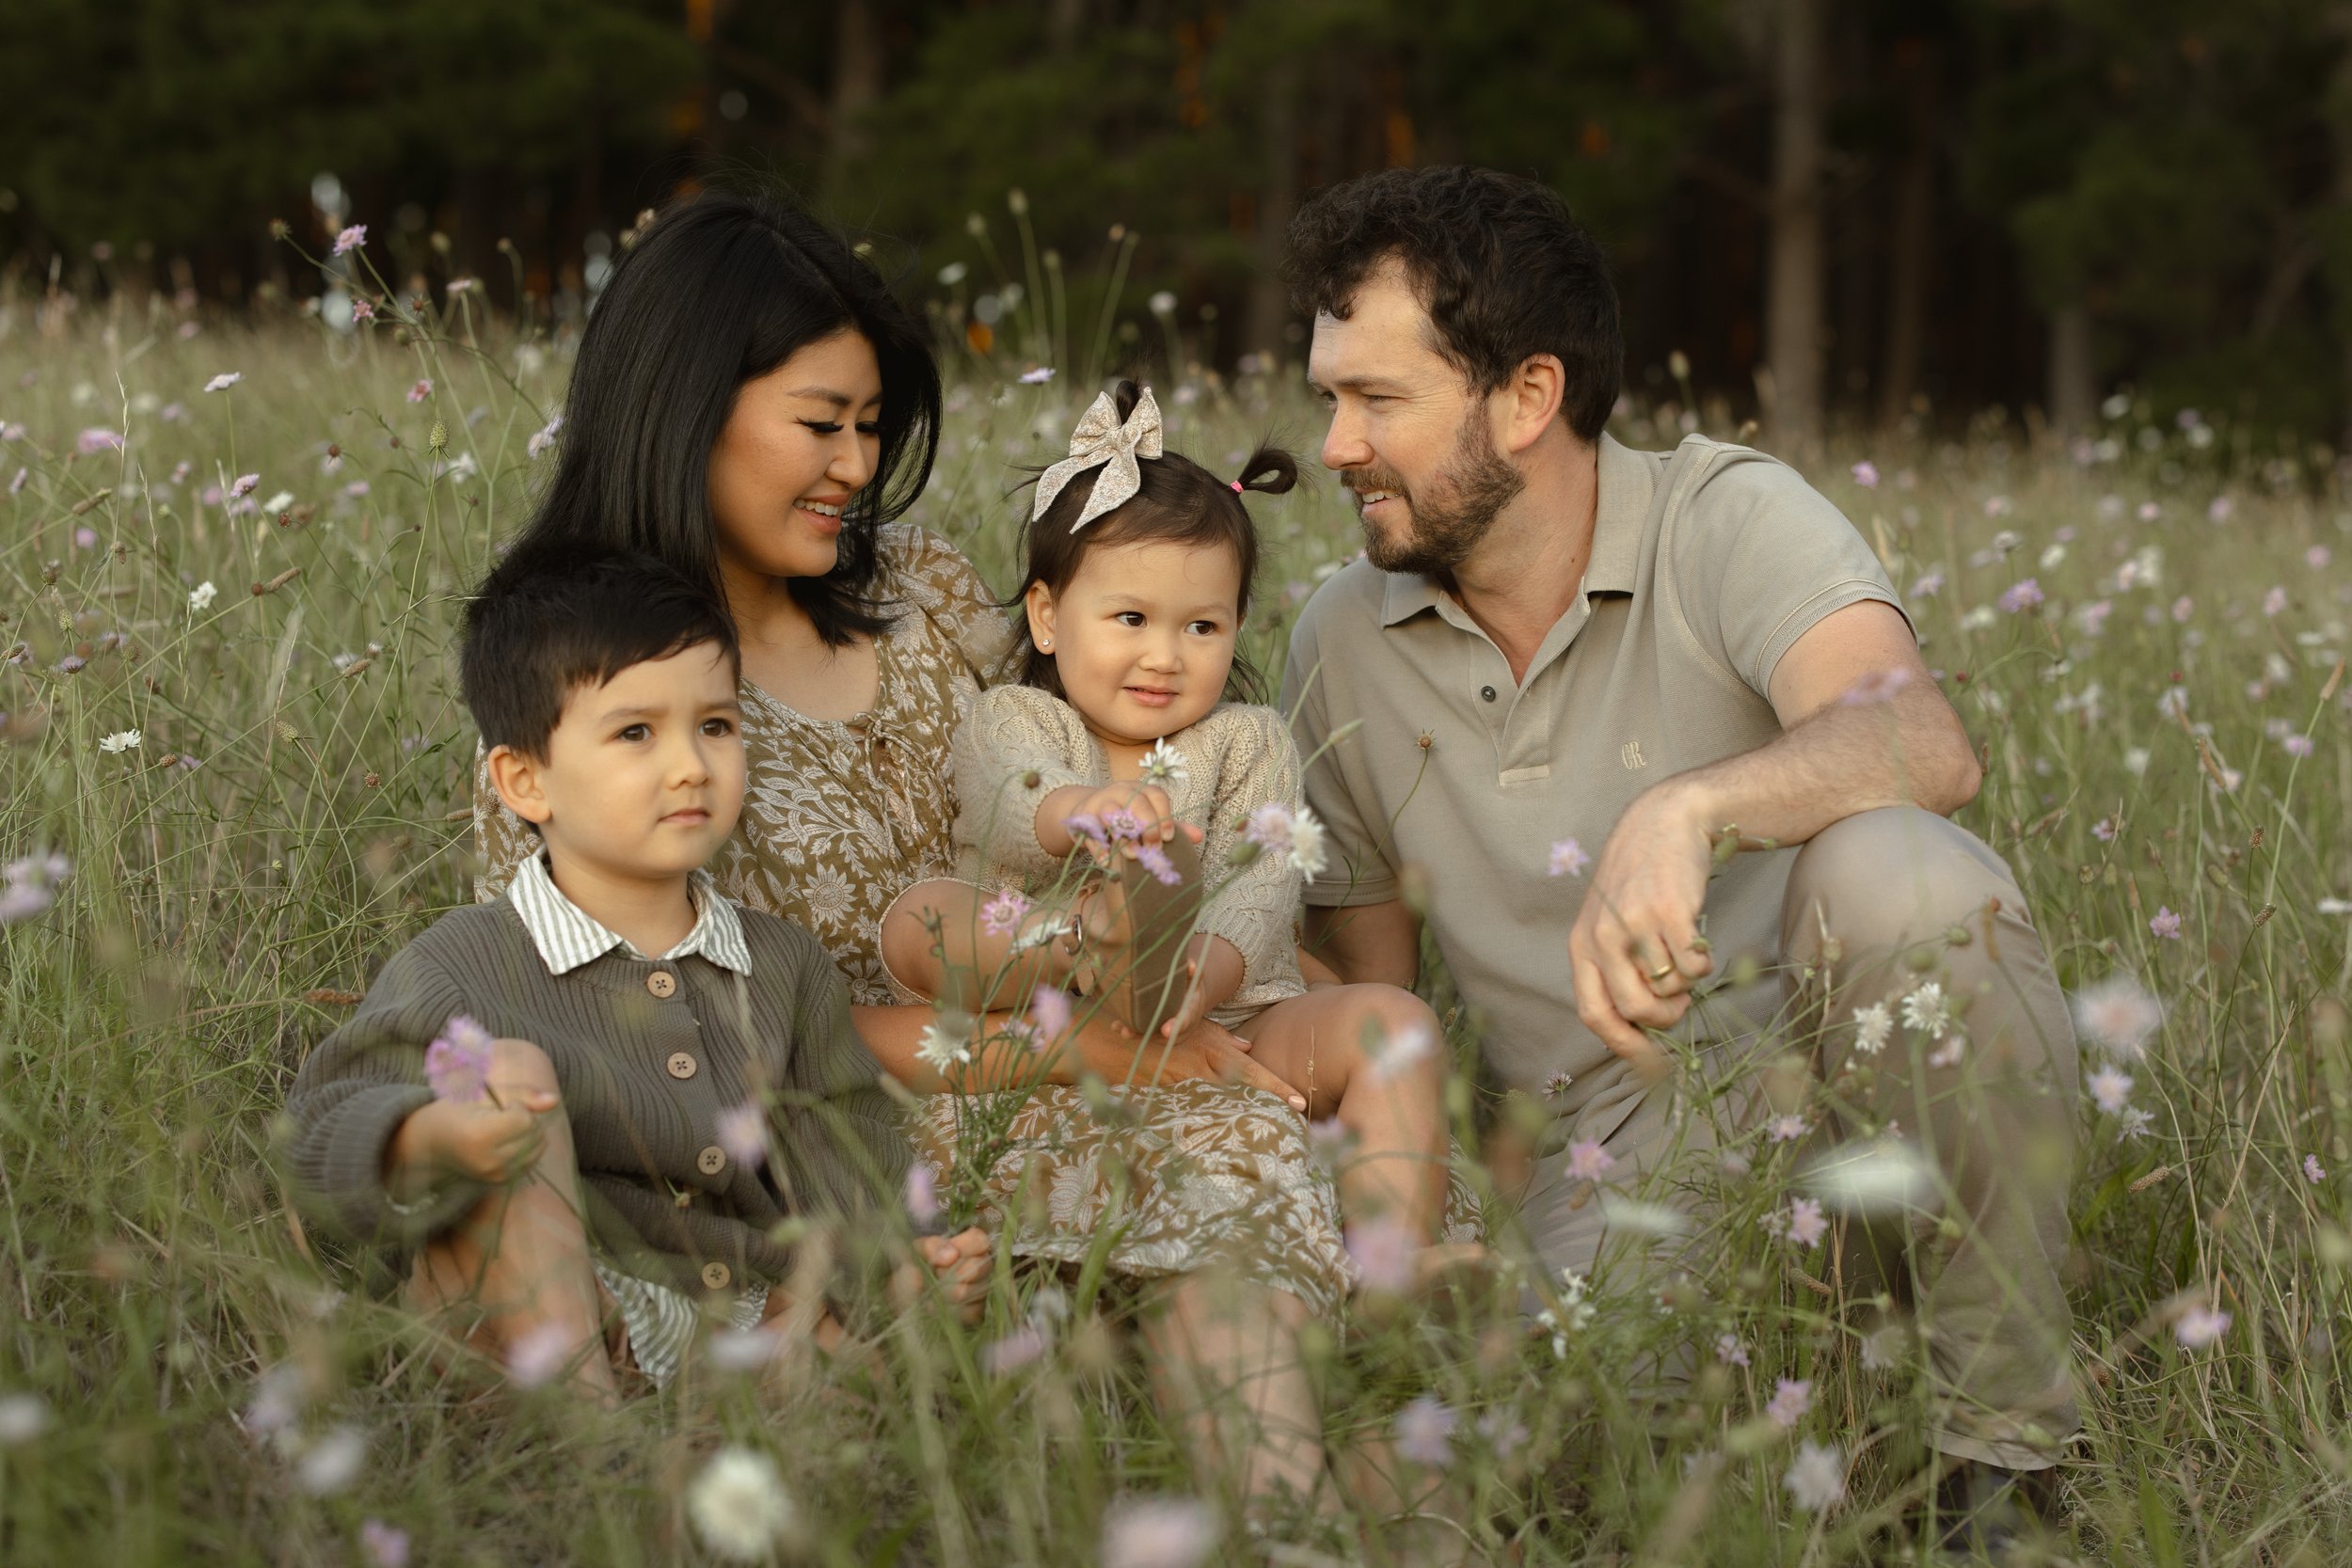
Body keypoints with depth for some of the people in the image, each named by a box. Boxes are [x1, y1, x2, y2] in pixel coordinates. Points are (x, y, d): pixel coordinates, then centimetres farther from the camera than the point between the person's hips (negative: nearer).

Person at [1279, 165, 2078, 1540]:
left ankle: (2013, 1450, -20)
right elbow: (1369, 996, 14)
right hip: (1623, 1156, 2)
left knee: (1892, 872, -35)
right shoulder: (1340, 650, 7)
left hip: (1850, 1079, -1)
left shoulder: (1728, 518, -7)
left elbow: (1925, 742, -28)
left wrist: (1684, 810, -47)